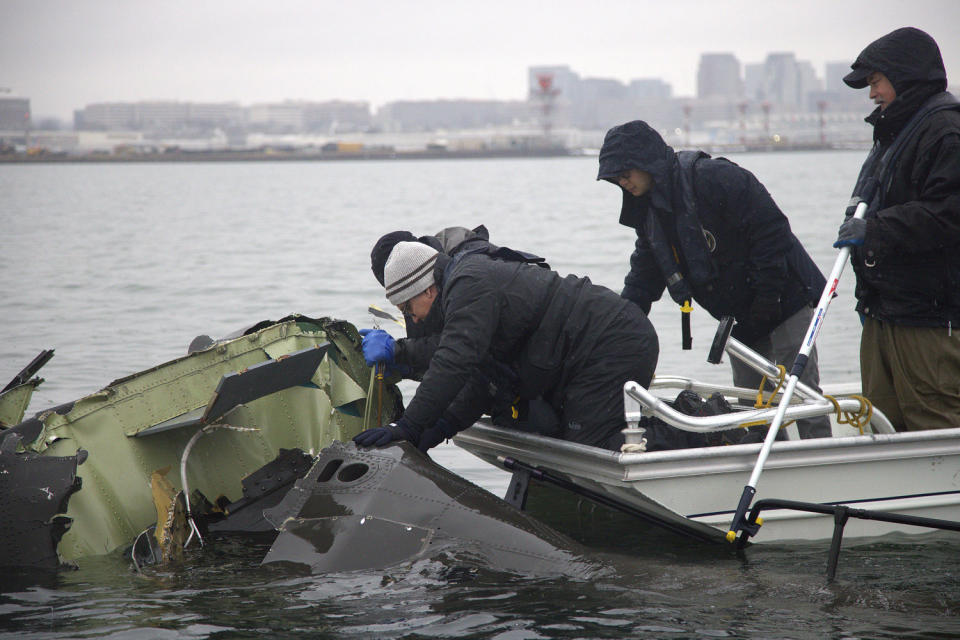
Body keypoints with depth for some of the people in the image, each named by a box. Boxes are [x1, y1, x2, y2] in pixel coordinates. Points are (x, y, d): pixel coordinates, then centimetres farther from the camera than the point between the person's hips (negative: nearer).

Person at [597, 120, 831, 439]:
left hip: (785, 299, -9)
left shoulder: (712, 177, -20)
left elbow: (772, 229, -21)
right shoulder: (648, 211, 8)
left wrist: (766, 298, -21)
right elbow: (642, 281, 16)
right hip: (740, 316, 9)